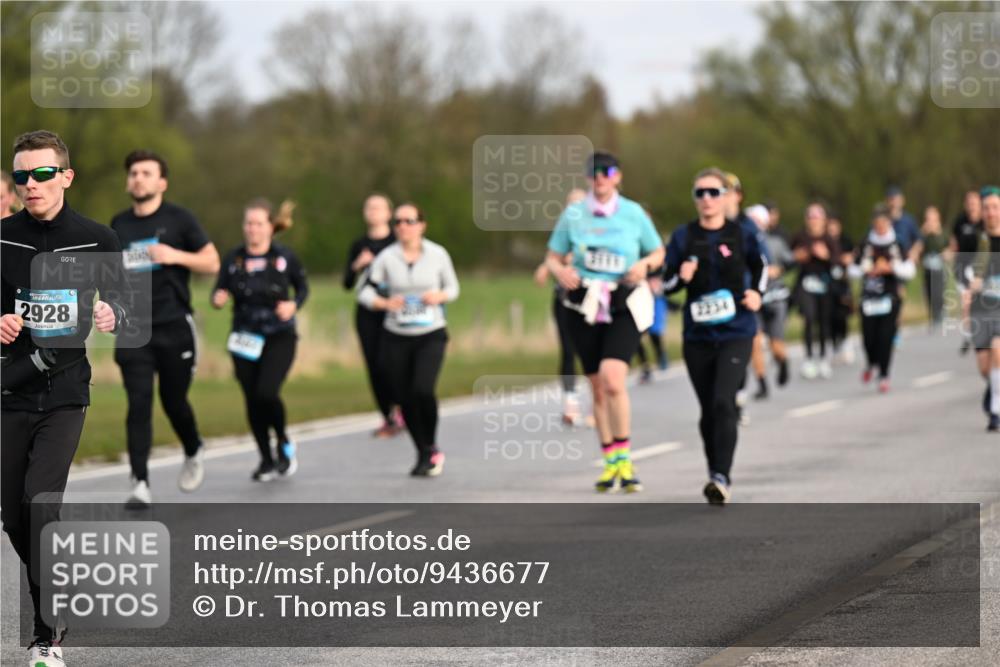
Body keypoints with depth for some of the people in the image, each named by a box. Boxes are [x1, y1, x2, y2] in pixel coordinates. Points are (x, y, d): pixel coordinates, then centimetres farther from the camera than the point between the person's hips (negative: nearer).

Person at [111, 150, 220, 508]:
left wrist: (175, 255, -16)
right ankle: (140, 484, -13)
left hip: (174, 327, -2)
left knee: (174, 401, 7)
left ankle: (193, 454, 38)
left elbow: (212, 262, -1)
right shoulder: (119, 225, 10)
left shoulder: (178, 219, 0)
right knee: (139, 404, -10)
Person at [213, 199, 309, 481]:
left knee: (267, 392, -20)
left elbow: (303, 287, 8)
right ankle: (266, 459, 23)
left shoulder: (285, 257, -5)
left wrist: (294, 305, -11)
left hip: (279, 337, -3)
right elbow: (219, 292, 3)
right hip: (245, 338, 3)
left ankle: (284, 444, 8)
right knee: (252, 400, 4)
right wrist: (218, 299, -20)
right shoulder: (233, 259, -1)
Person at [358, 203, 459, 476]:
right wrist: (385, 303, -18)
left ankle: (431, 446, 1)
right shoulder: (386, 258, -2)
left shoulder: (438, 254, -1)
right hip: (397, 338, 2)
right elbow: (365, 292, 2)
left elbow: (452, 287, 10)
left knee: (422, 390, -21)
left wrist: (440, 296, -11)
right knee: (406, 398, 3)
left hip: (431, 335, -2)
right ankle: (425, 454, 21)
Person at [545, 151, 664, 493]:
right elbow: (553, 257, 11)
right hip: (584, 308, 3)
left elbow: (658, 252, 12)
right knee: (597, 386, 7)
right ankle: (611, 463, 20)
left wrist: (645, 264, -10)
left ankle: (624, 459, -12)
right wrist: (560, 271, -12)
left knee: (612, 378, -22)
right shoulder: (573, 215, 4)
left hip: (624, 308, -2)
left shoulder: (633, 213, 2)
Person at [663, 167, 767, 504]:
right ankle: (715, 471, 26)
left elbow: (761, 267, 16)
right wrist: (681, 277, -15)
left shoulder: (742, 235, -1)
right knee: (708, 409, 9)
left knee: (723, 402, -18)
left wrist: (757, 293, -2)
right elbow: (667, 283, 7)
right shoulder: (683, 237, 1)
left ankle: (722, 477, -18)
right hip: (697, 334, 3)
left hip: (736, 333, -3)